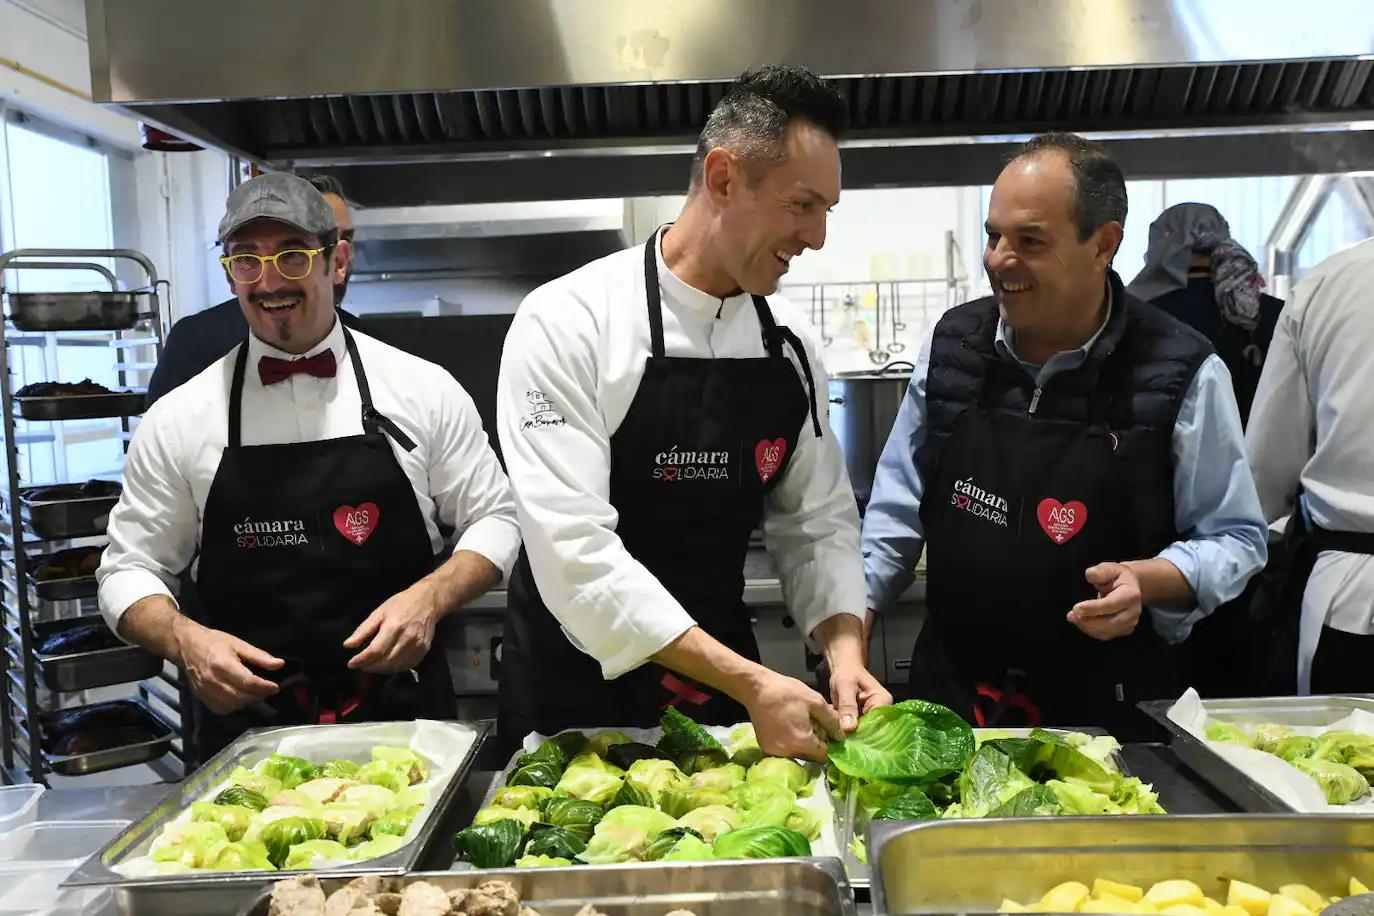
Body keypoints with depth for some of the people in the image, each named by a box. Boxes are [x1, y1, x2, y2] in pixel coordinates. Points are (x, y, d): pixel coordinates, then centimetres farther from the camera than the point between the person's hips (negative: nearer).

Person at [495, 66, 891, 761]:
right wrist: (748, 683, -29)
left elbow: (815, 520, 3)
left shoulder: (790, 342, -1)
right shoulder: (565, 321, -19)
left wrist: (846, 656, -14)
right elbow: (573, 547, -26)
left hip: (723, 673, 5)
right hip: (577, 689, -4)